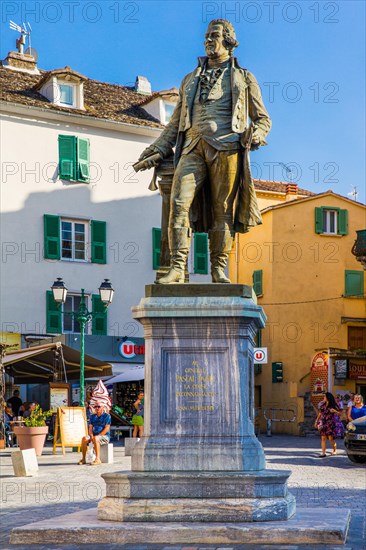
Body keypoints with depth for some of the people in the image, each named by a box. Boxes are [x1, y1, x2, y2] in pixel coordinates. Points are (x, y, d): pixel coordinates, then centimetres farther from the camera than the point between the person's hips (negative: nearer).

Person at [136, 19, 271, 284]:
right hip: (193, 147, 2)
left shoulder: (244, 78, 19)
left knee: (223, 209, -6)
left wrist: (255, 134, -6)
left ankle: (219, 270, -4)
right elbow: (176, 123, 27)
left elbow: (263, 119, 17)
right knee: (180, 202, -16)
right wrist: (157, 151, 14)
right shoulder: (190, 80, 27)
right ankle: (177, 268, -21)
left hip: (226, 147, -2)